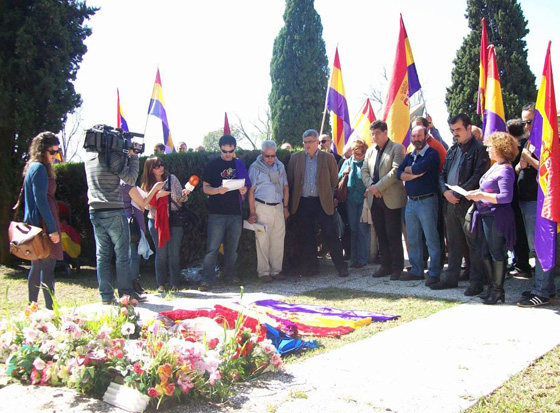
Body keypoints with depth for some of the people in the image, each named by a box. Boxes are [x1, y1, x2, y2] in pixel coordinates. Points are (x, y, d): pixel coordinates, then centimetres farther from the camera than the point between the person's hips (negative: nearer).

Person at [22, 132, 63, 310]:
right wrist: (52, 228, -20)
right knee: (48, 267, -10)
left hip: (34, 223, 10)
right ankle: (50, 310, -10)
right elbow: (41, 200, -18)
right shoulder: (39, 168, -12)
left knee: (37, 267, 15)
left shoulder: (33, 167, 18)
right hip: (43, 223, -10)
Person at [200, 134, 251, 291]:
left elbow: (246, 185, 18)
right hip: (217, 213, -4)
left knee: (232, 247, 11)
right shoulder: (213, 165, 2)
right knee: (212, 248, -7)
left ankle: (230, 275, 24)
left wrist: (244, 189, -6)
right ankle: (206, 279, -3)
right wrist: (218, 190, -20)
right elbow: (205, 187, 0)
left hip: (235, 213, 4)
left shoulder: (239, 164, 13)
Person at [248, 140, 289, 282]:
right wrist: (252, 212, -9)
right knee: (263, 240, -3)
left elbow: (285, 188, 17)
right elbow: (251, 190, -4)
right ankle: (263, 271, 5)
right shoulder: (255, 167, -1)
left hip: (278, 206, 4)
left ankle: (276, 270, 14)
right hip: (262, 207, -4)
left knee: (278, 240, 5)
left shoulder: (280, 166, 13)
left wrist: (285, 207, 11)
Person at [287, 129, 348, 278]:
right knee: (307, 237, 7)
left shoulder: (328, 158, 1)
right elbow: (290, 180, 9)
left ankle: (341, 266, 5)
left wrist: (326, 193, 11)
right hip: (303, 203, 2)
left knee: (330, 234, -3)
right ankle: (311, 267, 17)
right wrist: (294, 198, 7)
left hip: (323, 202, -2)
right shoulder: (295, 158, 5)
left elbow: (334, 179, 8)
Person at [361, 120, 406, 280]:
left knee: (393, 235, -3)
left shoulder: (397, 148, -3)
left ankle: (397, 268, 6)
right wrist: (371, 186, -7)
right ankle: (386, 266, 18)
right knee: (381, 235, 10)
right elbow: (364, 171, 12)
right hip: (374, 199, 6)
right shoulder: (370, 151, 17)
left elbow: (396, 171, -14)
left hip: (391, 199, -6)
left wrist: (378, 186, -16)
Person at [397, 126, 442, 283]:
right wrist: (415, 174, -14)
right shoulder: (409, 156, 15)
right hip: (411, 202, 7)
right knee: (413, 239, 11)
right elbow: (399, 174, 1)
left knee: (431, 239, -3)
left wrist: (408, 169, -2)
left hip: (427, 201, -7)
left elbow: (419, 168, -21)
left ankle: (434, 273, 4)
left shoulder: (432, 154, -5)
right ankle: (417, 270, 20)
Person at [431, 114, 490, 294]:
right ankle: (450, 278, 23)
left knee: (473, 244, 0)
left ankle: (476, 282, 8)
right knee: (453, 244, 14)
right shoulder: (452, 150, 16)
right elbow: (442, 174, 16)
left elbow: (478, 177, -15)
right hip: (450, 203, 7)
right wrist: (445, 191, -2)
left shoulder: (479, 149, -7)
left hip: (469, 203, -7)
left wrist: (457, 193, -15)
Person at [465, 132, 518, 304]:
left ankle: (498, 290, 11)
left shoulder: (505, 170, -16)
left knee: (496, 253, 0)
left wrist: (481, 196, -23)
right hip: (486, 215, 10)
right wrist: (475, 193, 8)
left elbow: (506, 197, -23)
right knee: (483, 252, 14)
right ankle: (493, 285, 26)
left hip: (496, 217, -10)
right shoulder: (495, 166, 14)